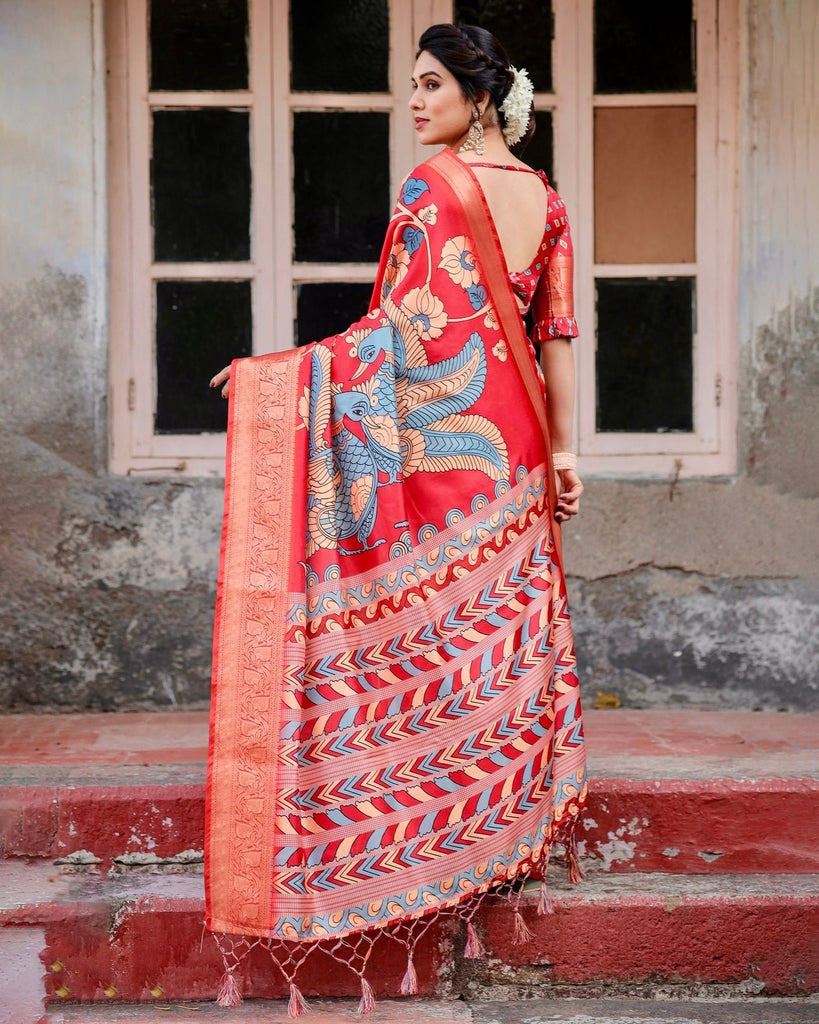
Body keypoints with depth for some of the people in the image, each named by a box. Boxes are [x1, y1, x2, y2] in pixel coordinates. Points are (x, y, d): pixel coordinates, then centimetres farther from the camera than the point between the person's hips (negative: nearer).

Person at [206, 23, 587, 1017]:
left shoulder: (434, 188, -13)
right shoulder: (543, 198, 8)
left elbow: (403, 330, -18)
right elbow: (558, 333, 8)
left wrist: (276, 369, -14)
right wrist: (563, 448, 11)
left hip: (440, 440, -7)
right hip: (514, 443, 7)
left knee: (428, 629, 0)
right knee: (505, 624, 13)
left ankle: (430, 831, 6)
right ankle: (520, 820, 21)